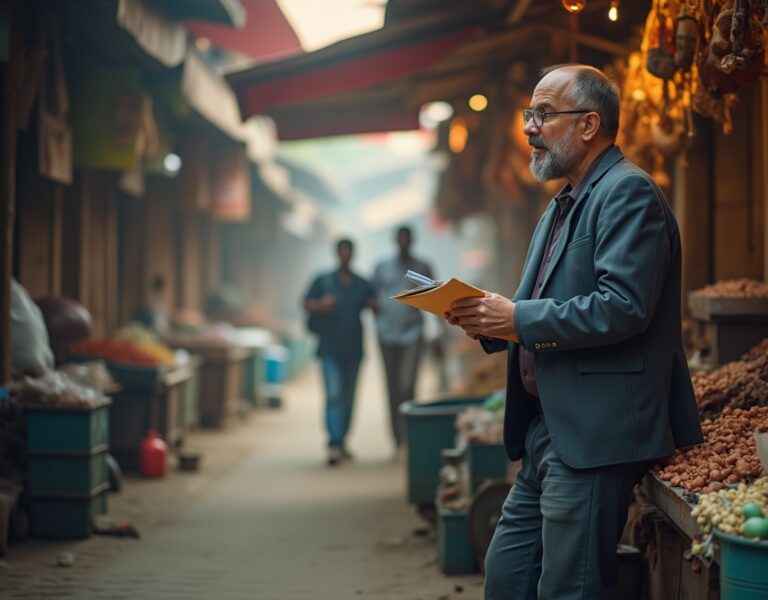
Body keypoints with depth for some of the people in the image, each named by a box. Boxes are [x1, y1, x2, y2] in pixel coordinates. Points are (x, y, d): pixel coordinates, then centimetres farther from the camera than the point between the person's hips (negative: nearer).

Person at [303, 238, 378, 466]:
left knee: (348, 398, 8)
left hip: (353, 349, 4)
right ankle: (334, 445, -21)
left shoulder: (362, 285, 12)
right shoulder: (323, 281, 5)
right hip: (330, 349, -3)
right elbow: (306, 304, 1)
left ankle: (341, 441, 20)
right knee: (333, 394, -15)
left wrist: (374, 306, -11)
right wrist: (321, 305, -20)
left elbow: (376, 308, 13)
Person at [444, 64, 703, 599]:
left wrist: (518, 319, -17)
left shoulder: (629, 192, -11)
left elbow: (622, 308, -23)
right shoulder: (561, 207, 20)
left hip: (594, 438, -10)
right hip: (546, 433, 10)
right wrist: (490, 322, 4)